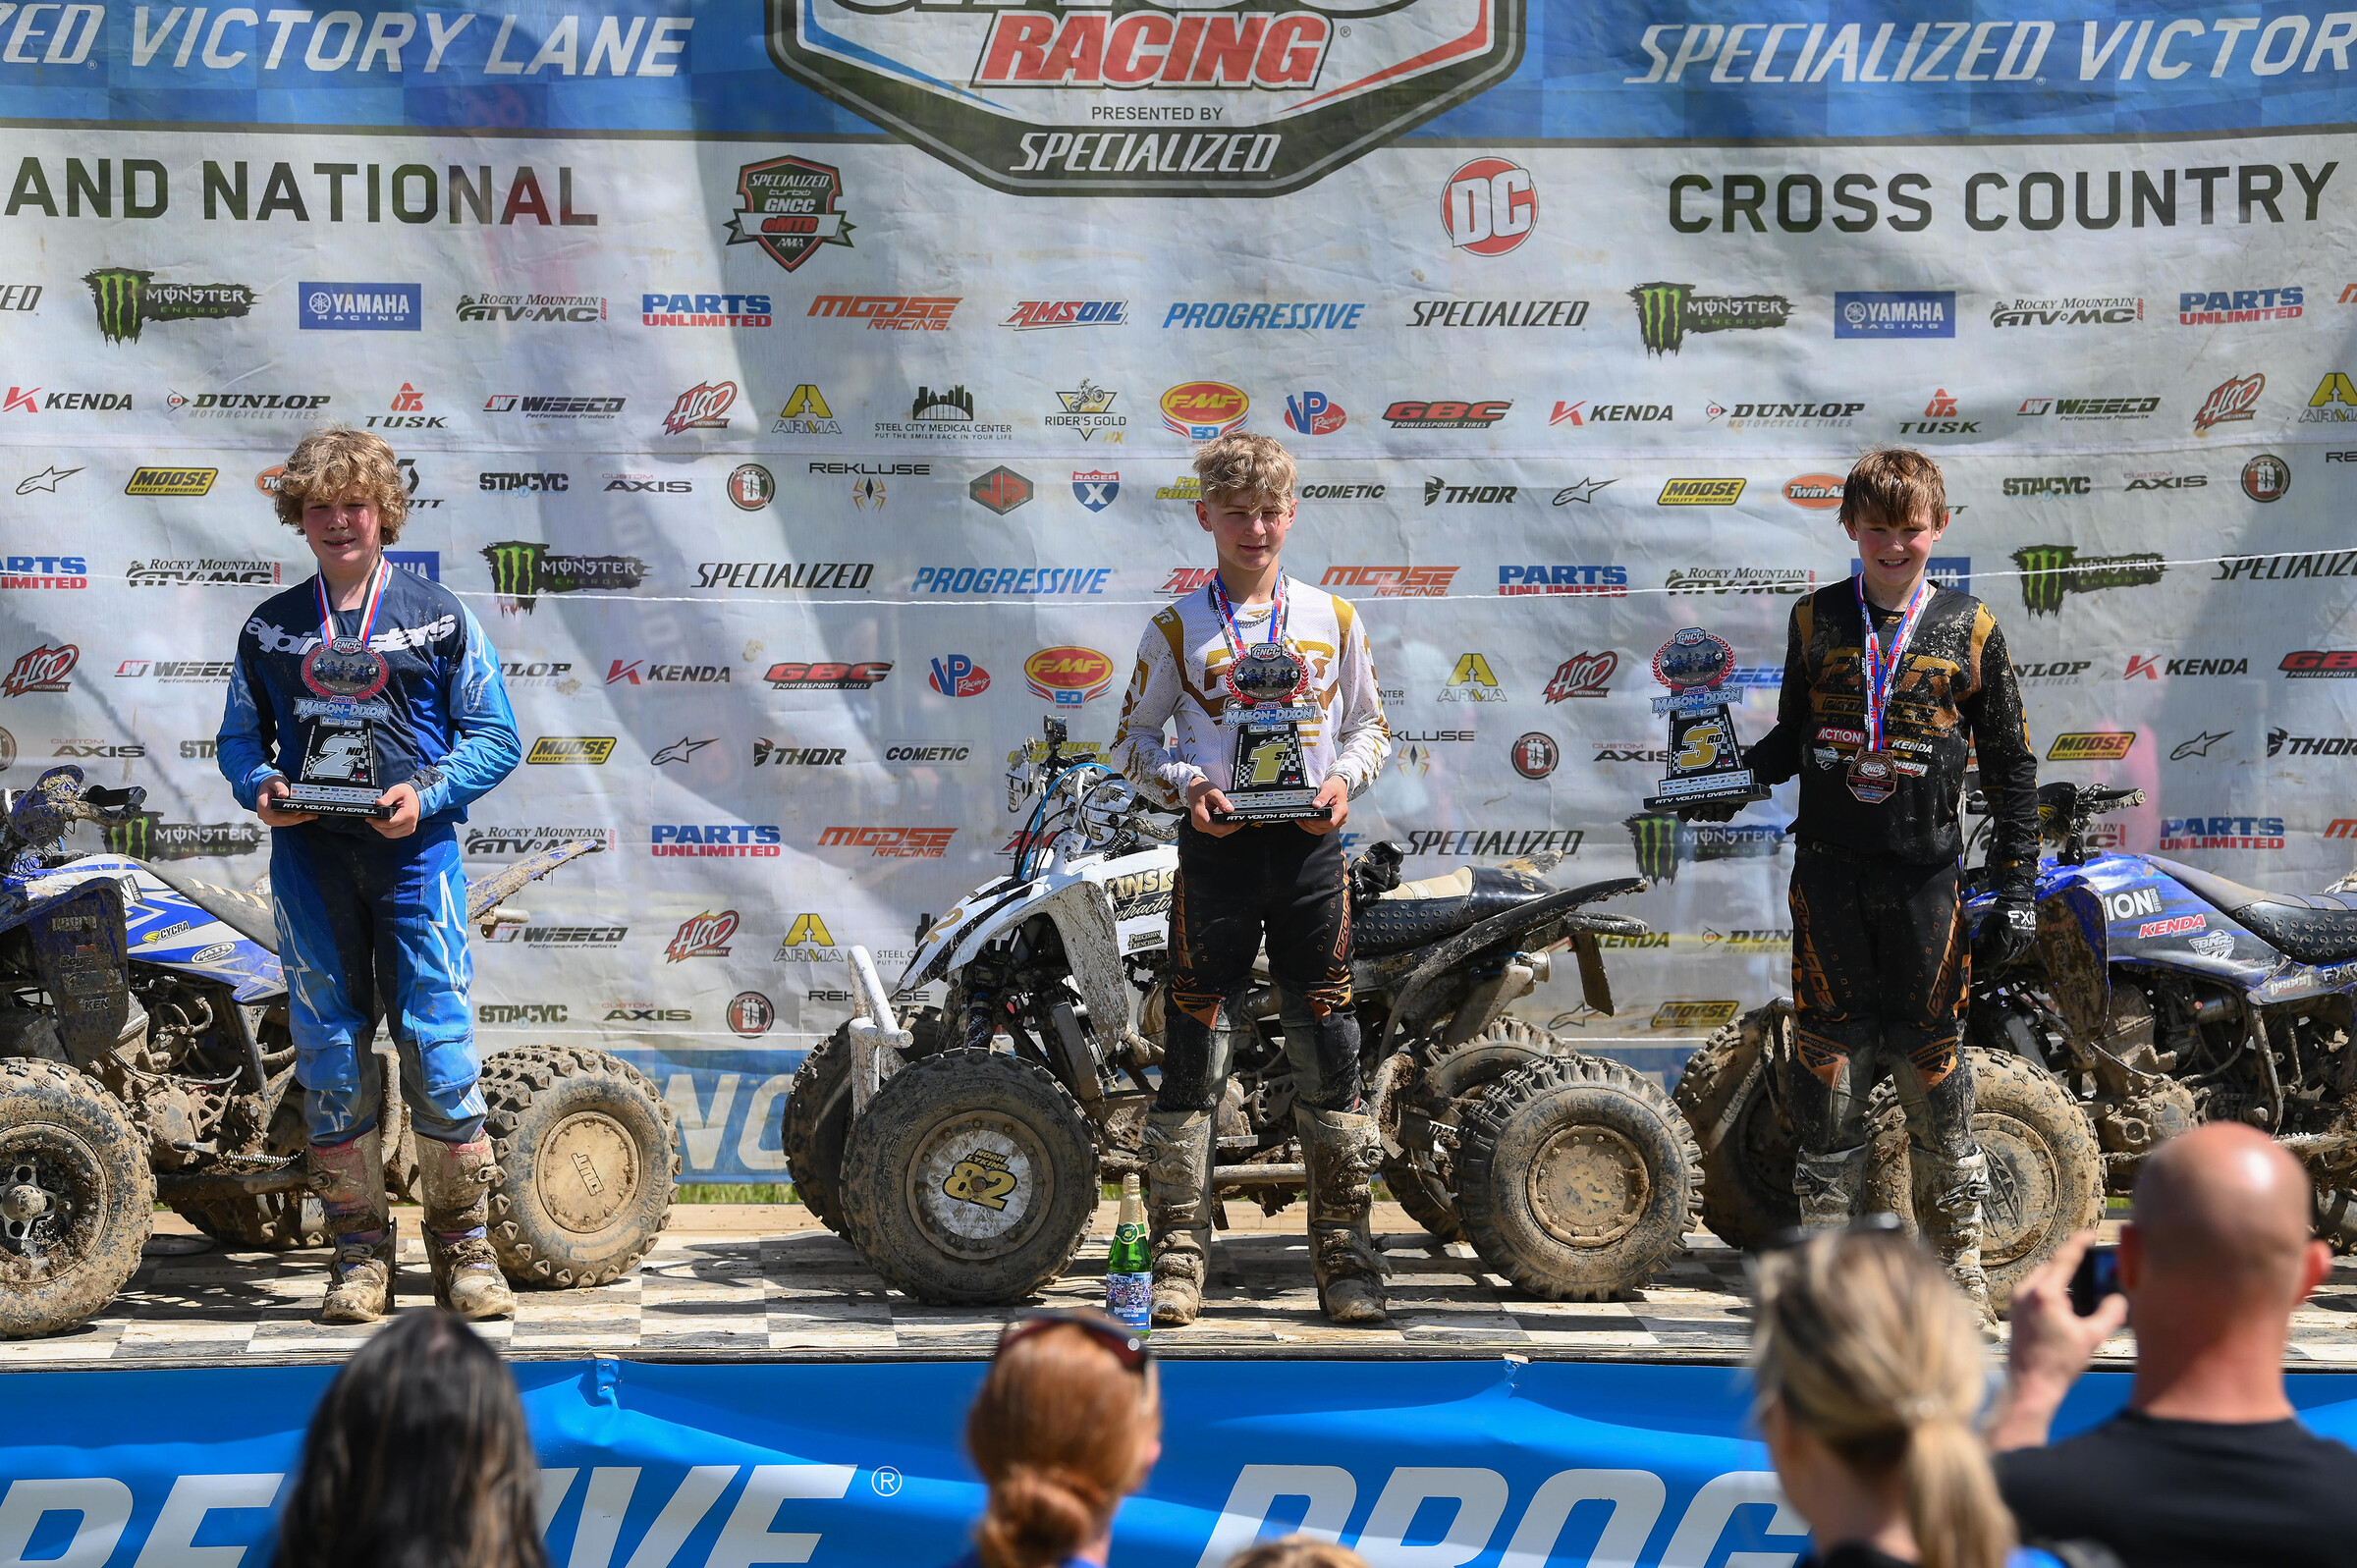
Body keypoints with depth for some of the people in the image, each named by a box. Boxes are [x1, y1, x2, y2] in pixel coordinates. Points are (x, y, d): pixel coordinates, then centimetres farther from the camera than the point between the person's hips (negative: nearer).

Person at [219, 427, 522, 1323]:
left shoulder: (438, 618, 6)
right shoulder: (269, 628, 14)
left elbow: (494, 735, 5)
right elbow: (239, 736, 17)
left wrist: (426, 794, -11)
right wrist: (259, 789, -5)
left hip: (414, 850, -2)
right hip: (309, 855, 2)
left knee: (438, 1045, -8)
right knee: (331, 1056, 3)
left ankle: (461, 1244, 3)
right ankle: (360, 1249, 11)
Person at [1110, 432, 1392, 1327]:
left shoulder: (1332, 620, 9)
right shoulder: (1179, 628, 5)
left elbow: (1370, 723, 16)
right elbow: (1132, 738, 10)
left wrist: (1343, 779, -4)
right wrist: (1183, 786, -9)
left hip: (1308, 847, 1)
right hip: (1217, 849, -1)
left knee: (1328, 1051, 1)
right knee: (1192, 1051, -2)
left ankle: (1344, 1257, 8)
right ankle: (1178, 1253, 5)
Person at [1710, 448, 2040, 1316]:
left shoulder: (1970, 628, 2)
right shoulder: (1816, 620, 6)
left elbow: (2011, 765, 5)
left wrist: (2017, 886, 1)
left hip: (1925, 873, -1)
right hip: (1829, 872, 1)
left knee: (1929, 1050, 2)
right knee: (1829, 1049, 3)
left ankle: (1959, 1244, 14)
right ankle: (1825, 1237, 12)